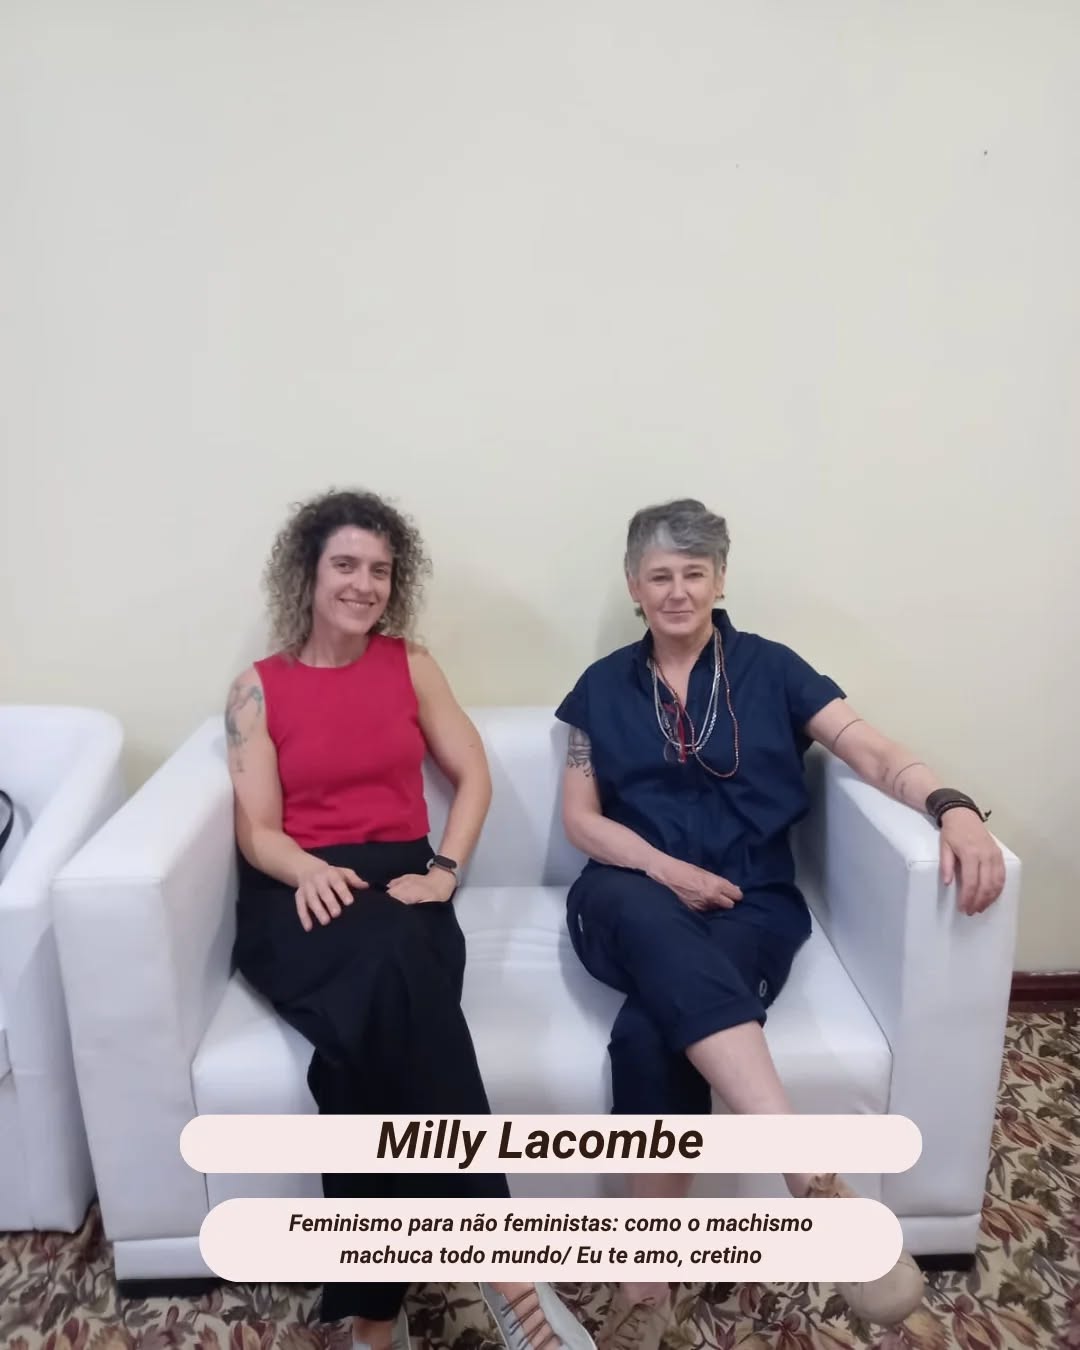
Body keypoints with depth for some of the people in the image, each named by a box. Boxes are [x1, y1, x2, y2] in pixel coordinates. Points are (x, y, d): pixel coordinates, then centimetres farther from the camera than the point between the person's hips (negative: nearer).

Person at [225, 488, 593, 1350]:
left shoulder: (410, 666, 13)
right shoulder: (258, 688, 8)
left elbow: (473, 774, 10)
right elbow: (257, 830, 1)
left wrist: (443, 870, -7)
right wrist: (310, 870, -22)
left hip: (399, 881, 1)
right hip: (299, 899, -1)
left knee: (370, 1027, -33)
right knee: (391, 995, -34)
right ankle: (501, 1263, -27)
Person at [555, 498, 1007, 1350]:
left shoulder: (769, 669, 9)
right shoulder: (604, 686, 12)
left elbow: (874, 753, -3)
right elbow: (580, 817, 8)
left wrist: (953, 808, -25)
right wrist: (666, 870, -10)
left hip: (748, 905, 0)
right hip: (631, 902, 1)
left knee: (650, 1031, -32)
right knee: (653, 917, -38)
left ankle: (650, 1280, -18)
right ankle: (814, 1177, -43)